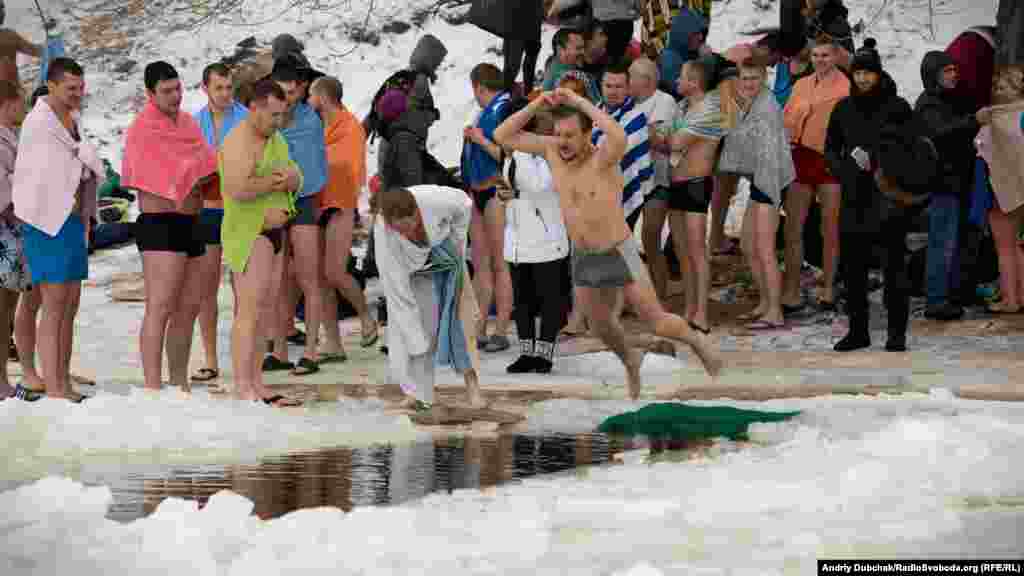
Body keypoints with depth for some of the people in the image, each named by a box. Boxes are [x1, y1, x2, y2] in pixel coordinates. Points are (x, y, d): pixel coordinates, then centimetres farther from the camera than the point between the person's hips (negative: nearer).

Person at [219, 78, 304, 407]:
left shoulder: (275, 139, 14)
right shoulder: (240, 142, -15)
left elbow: (297, 180, 13)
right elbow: (239, 189, -28)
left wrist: (290, 178, -11)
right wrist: (276, 182, -15)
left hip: (275, 232, 9)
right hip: (249, 234, -9)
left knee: (266, 311, 9)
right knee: (249, 309, -12)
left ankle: (257, 386, 12)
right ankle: (243, 391, -14)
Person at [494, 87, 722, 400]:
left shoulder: (603, 158, -28)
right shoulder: (553, 149, -12)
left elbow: (619, 137, -53)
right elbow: (503, 136, -11)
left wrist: (580, 102, -44)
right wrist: (537, 104, -25)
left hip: (619, 256, -5)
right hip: (584, 259, 5)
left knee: (657, 323, 2)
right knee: (601, 327, 23)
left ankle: (697, 342, 34)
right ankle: (630, 361, 54)